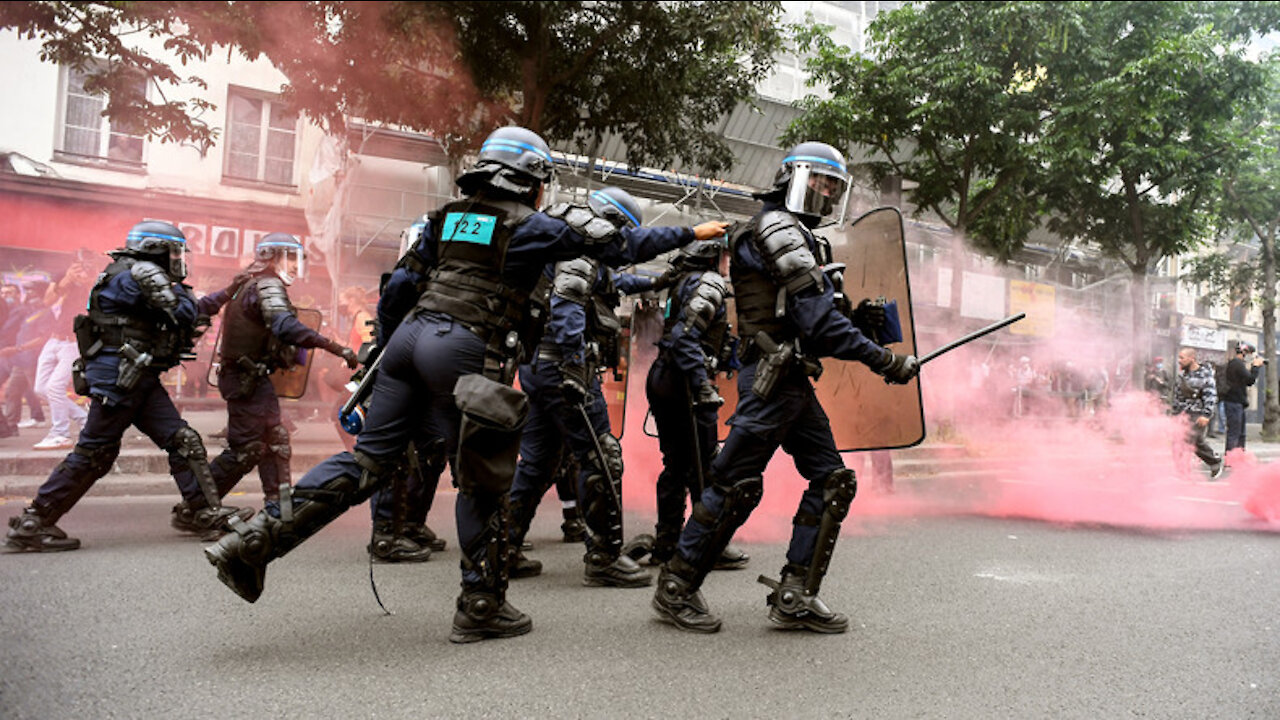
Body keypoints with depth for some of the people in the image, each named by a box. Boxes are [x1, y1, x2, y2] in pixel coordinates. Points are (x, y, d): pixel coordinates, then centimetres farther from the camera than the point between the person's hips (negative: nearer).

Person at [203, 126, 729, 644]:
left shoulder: (448, 216, 18)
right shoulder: (531, 227, 2)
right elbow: (622, 248, 5)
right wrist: (694, 233, 14)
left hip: (412, 334, 6)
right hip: (465, 353, -6)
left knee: (369, 459, 11)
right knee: (483, 483, 6)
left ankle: (254, 538, 5)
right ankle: (482, 609, 15)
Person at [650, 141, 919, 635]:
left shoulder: (800, 237, 24)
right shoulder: (777, 229, -8)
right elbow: (816, 320, -18)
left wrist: (857, 318, 2)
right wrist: (882, 360, -17)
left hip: (794, 381, 10)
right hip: (771, 377, -10)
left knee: (833, 480, 6)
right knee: (736, 486, -5)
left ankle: (795, 596, 10)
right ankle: (676, 588, 8)